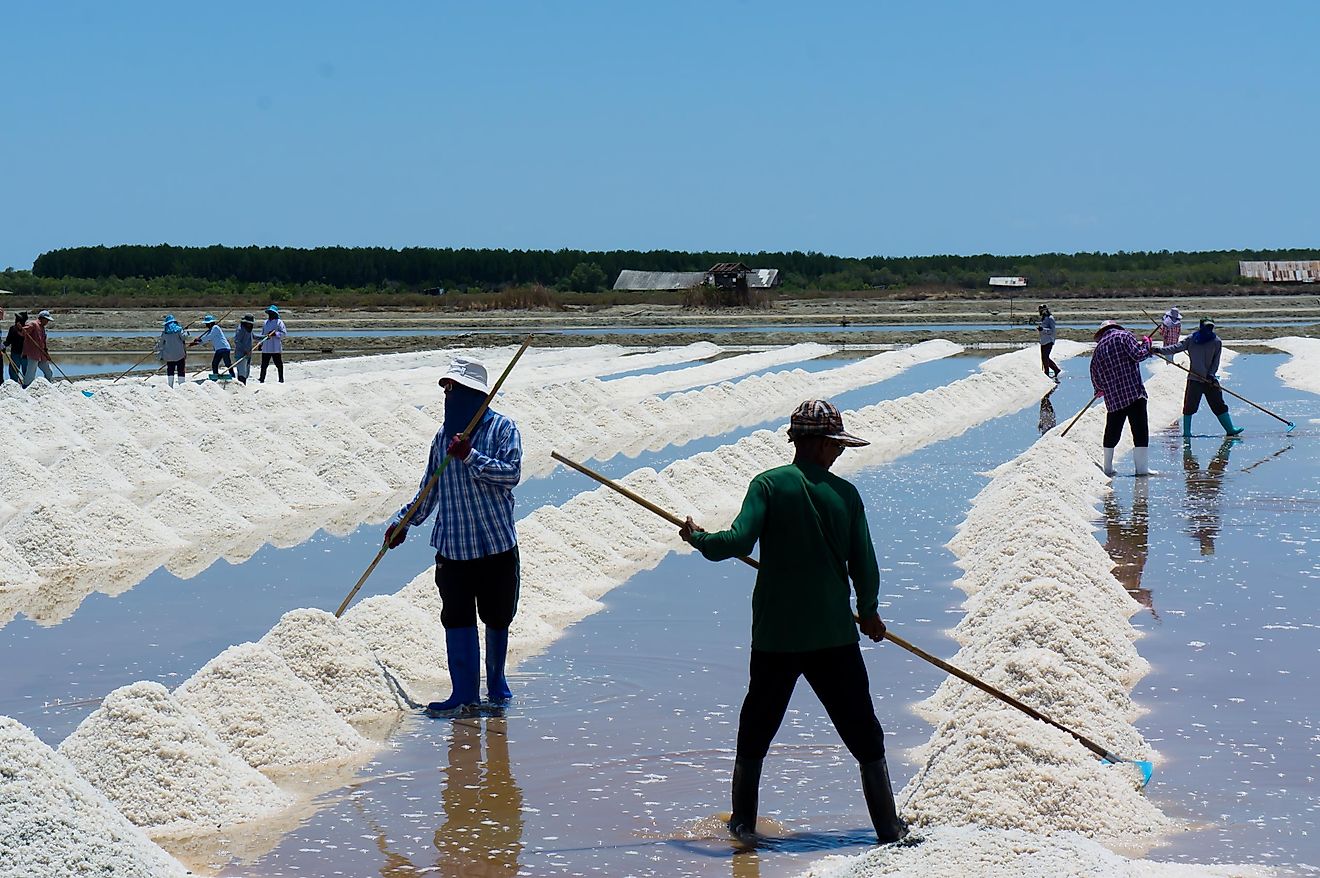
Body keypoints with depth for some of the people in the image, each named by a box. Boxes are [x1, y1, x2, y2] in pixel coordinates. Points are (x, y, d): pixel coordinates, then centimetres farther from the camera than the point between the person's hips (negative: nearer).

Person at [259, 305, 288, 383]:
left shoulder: (279, 322, -3)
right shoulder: (265, 322, 15)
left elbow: (284, 332, -10)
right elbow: (262, 334, 22)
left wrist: (275, 334, -22)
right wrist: (260, 344, 17)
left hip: (276, 348, -5)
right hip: (266, 347, 5)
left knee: (279, 364, 0)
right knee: (264, 363, 5)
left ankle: (281, 379, 7)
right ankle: (262, 378, 11)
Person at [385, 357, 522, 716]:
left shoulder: (502, 427, -4)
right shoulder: (444, 435, 10)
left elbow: (511, 473, -18)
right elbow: (429, 489, 19)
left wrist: (470, 456, -24)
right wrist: (403, 521, 14)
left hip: (497, 542, -3)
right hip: (452, 546, 3)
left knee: (497, 618, 8)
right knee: (456, 618, -2)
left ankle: (496, 683, 26)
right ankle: (464, 694, 2)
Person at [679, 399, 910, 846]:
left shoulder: (769, 484, -6)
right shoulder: (845, 493, -3)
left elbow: (739, 541, -18)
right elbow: (865, 567, -2)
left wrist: (698, 538, 3)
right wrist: (869, 613, 17)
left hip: (774, 635, 0)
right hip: (834, 634, 0)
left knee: (756, 728, 18)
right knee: (864, 733, 8)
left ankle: (743, 820, 24)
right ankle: (888, 827, 8)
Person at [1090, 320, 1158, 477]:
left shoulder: (1098, 349, 15)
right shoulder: (1124, 336, 2)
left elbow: (1095, 377, 20)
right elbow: (1137, 355, -10)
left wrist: (1100, 389, 39)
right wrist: (1146, 344, 9)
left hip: (1113, 398, 5)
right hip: (1134, 392, -5)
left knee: (1112, 432, 15)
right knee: (1140, 429, -3)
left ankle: (1108, 467, 20)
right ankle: (1142, 467, -9)